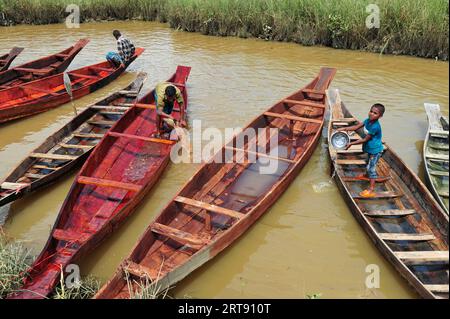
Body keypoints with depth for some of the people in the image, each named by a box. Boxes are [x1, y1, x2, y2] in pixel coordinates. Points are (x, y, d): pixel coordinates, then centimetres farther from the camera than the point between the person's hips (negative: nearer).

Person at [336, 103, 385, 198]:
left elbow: (365, 139, -28)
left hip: (375, 150, -9)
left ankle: (371, 189, -3)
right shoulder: (367, 120, -8)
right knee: (369, 164, 31)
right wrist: (344, 129, -6)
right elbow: (357, 127, 3)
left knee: (371, 167, -7)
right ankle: (368, 176, 57)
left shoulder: (375, 127, -34)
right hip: (370, 148, 9)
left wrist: (351, 143, -23)